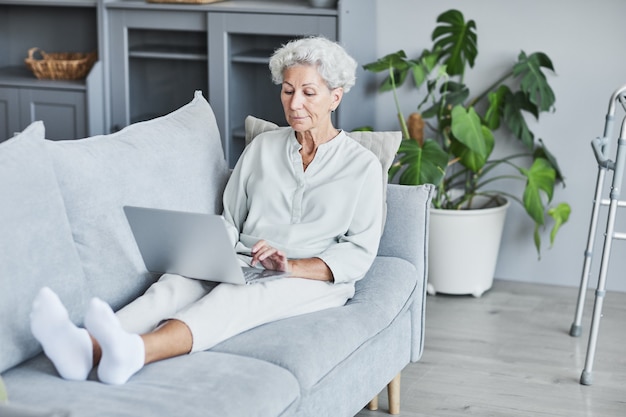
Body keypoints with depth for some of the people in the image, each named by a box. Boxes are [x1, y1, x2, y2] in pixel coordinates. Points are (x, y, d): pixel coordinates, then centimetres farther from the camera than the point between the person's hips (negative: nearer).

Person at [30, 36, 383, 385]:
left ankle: (133, 352, -66)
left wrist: (291, 266, -18)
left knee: (235, 295, -37)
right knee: (175, 284, -29)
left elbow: (359, 254, -3)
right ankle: (86, 348, -59)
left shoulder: (363, 165, 5)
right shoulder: (262, 148, 16)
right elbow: (230, 223, 16)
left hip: (314, 280, -4)